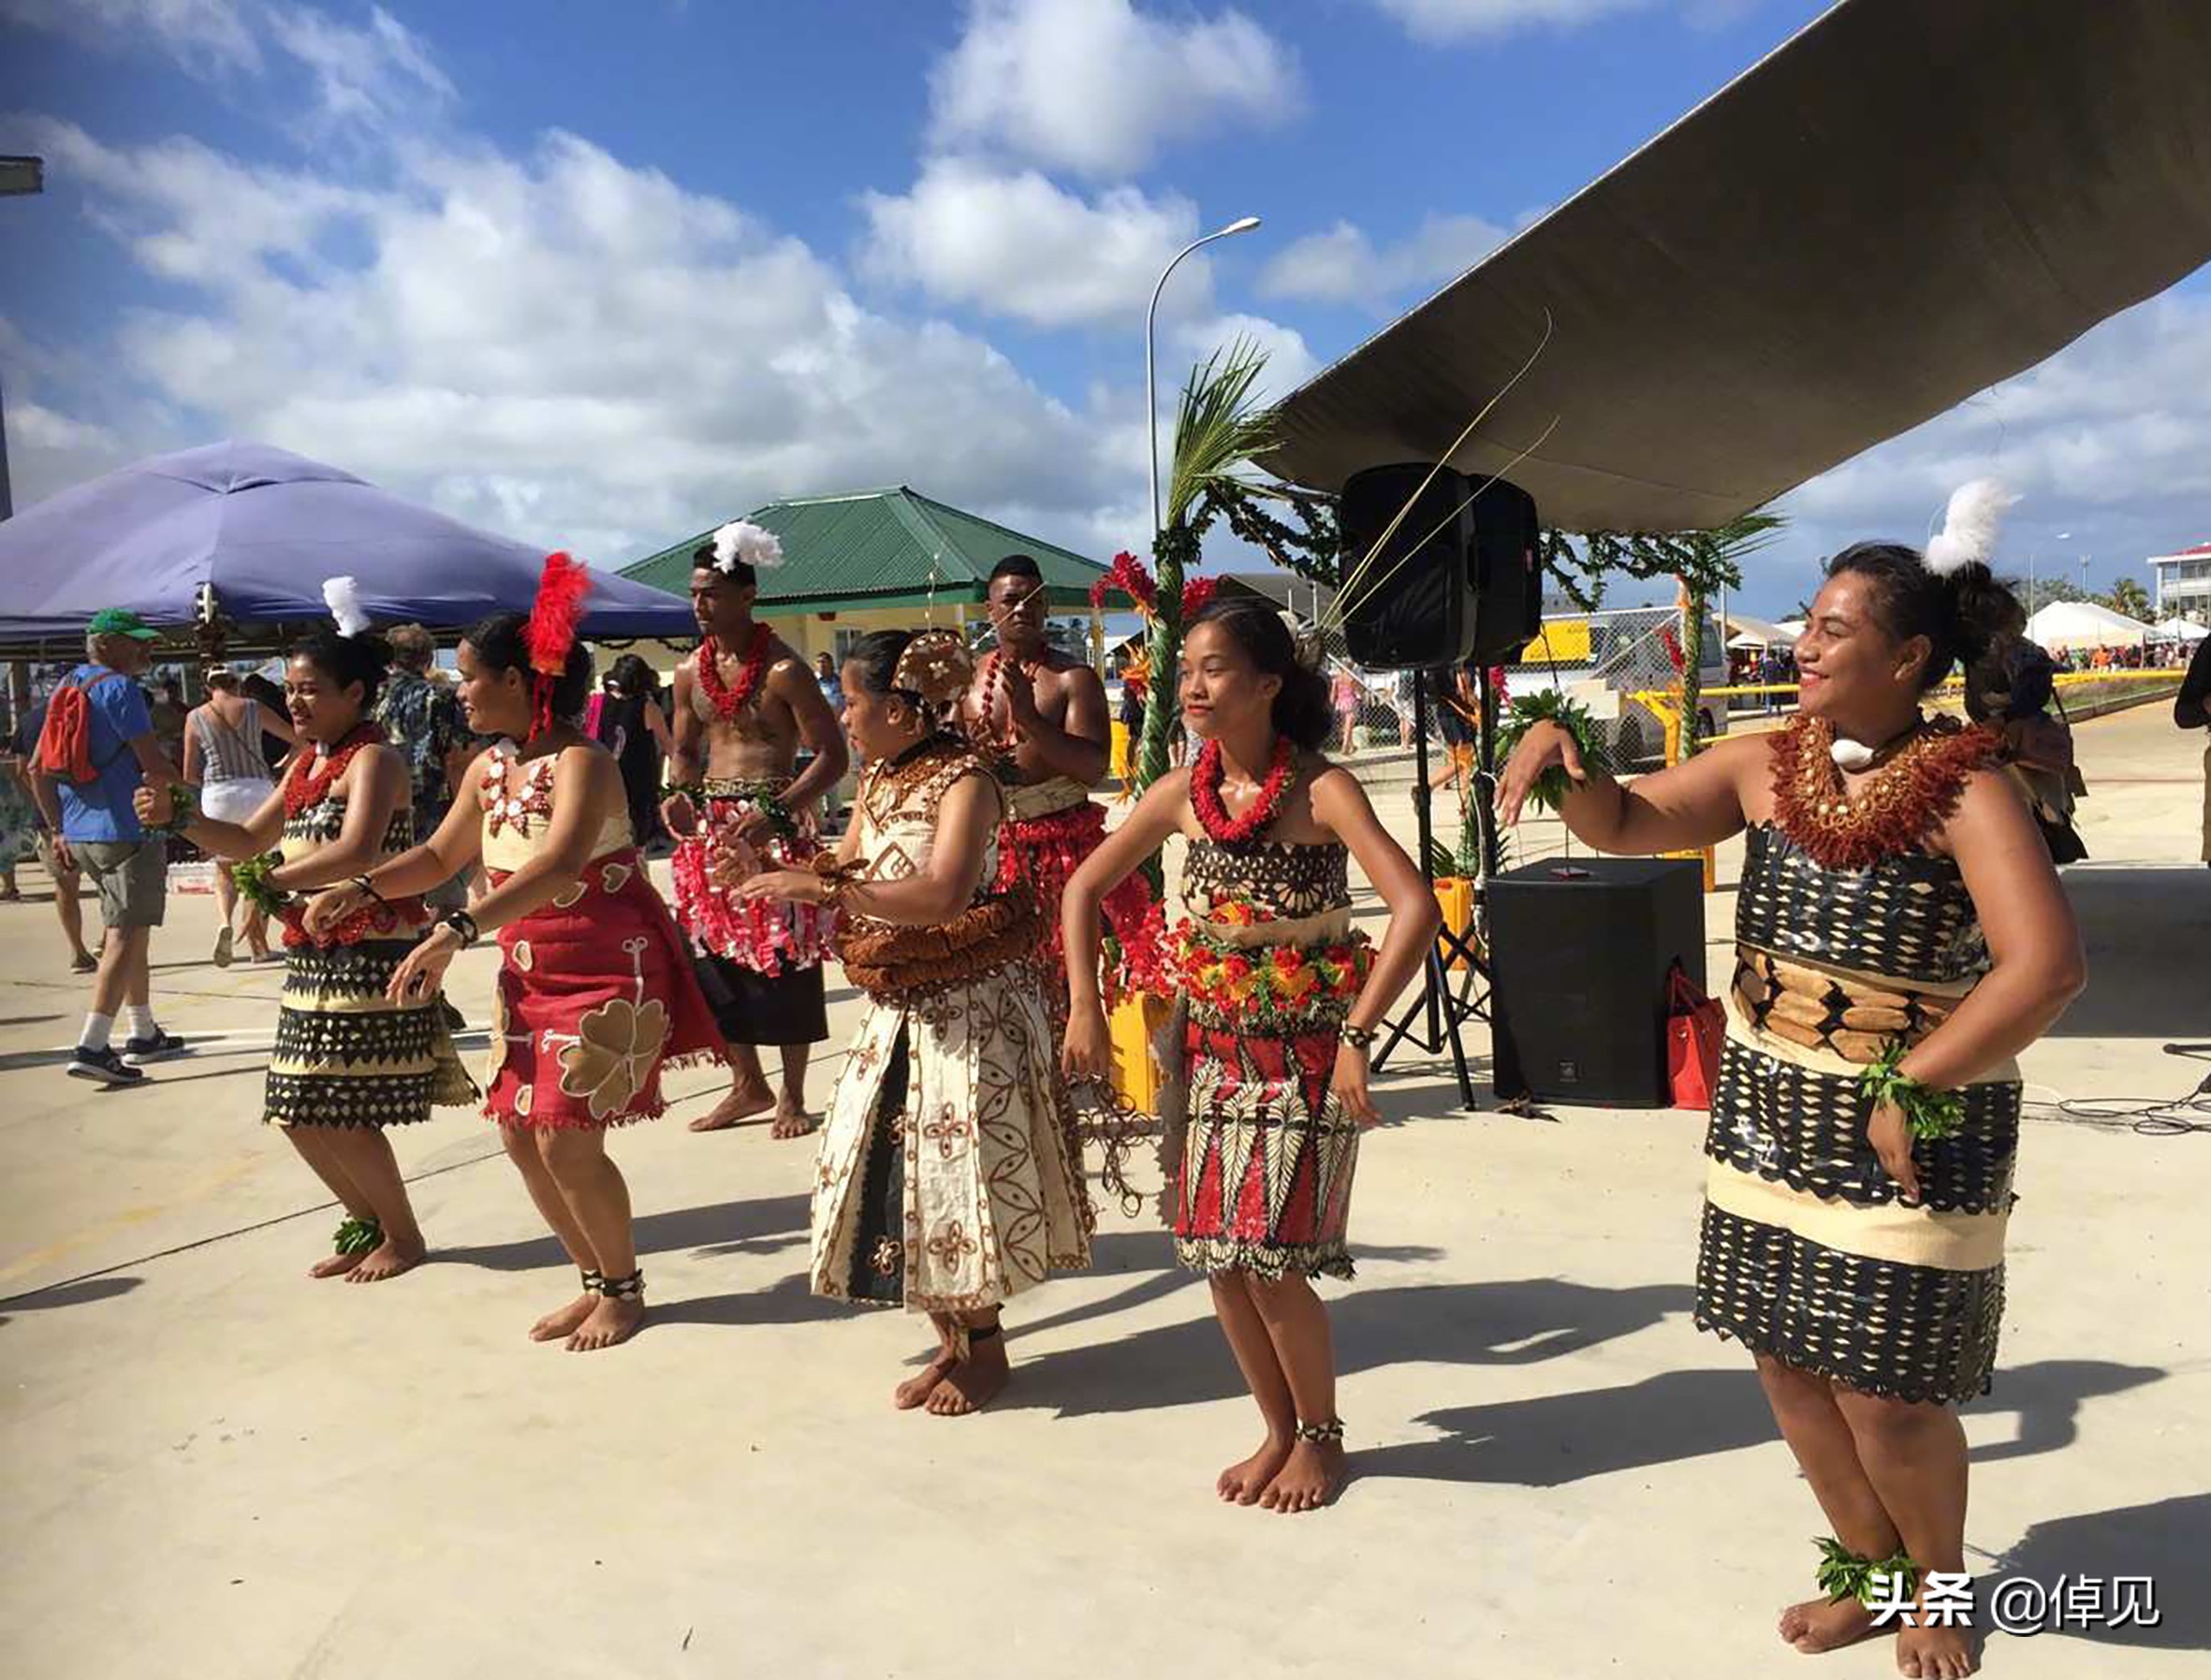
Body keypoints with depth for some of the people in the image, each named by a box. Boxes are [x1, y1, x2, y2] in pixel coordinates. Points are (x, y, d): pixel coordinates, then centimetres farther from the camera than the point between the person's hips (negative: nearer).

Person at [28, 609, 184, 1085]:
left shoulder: (65, 689, 15)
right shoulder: (118, 688, -12)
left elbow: (39, 770, 15)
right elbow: (155, 765, -17)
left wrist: (59, 830, 17)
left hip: (79, 835, 9)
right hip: (129, 832, -9)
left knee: (130, 933, 19)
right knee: (125, 937, -7)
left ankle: (142, 1034, 27)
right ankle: (92, 1048, -13)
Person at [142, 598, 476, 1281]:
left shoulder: (373, 759, -13)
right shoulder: (306, 764, 15)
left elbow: (356, 853, -28)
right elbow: (246, 841, 18)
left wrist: (274, 882, -20)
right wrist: (177, 817, 2)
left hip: (370, 958, -9)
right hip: (313, 958, 9)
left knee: (342, 1113, -4)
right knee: (300, 1114, 12)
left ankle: (403, 1234, 16)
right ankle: (367, 1224, 30)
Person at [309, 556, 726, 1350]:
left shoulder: (582, 763, -21)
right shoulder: (488, 768, 4)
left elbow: (558, 868, -38)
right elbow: (441, 856, 18)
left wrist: (454, 933, -46)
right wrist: (362, 890, 3)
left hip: (610, 975, -8)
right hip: (530, 974, 8)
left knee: (567, 1141, -9)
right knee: (519, 1133, 9)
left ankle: (625, 1289, 15)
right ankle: (598, 1282, 27)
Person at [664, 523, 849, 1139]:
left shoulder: (782, 670, -10)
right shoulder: (690, 671, 9)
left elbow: (832, 754, -10)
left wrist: (778, 811, -21)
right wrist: (679, 793, -3)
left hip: (773, 823, -6)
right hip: (708, 826, 6)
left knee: (783, 959, -1)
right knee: (715, 954, 8)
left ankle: (792, 1095, 14)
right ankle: (748, 1084, 24)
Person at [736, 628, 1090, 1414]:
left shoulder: (963, 781, -16)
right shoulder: (878, 780, 9)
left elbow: (944, 895, -31)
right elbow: (844, 878, 13)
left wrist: (822, 888, -33)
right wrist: (773, 877, -2)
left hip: (970, 1006, -8)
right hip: (898, 1010, 8)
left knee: (956, 1173, 0)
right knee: (892, 1173, 11)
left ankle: (985, 1349, 20)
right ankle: (950, 1343, 27)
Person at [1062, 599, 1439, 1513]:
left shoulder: (1321, 789, -16)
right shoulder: (1181, 793, -1)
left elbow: (1416, 908, -26)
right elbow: (1084, 889, 9)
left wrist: (1356, 1038, -29)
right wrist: (1086, 1009, 1)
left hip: (1306, 1051, -5)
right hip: (1213, 1048, 5)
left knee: (1272, 1260, -4)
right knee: (1218, 1257, 9)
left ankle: (1321, 1435, 24)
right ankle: (1279, 1432, 31)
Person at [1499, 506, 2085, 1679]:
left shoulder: (1967, 788, -15)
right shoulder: (1767, 763, 1)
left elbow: (2045, 967, -23)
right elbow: (1624, 823, 6)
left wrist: (1911, 1090, -20)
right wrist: (1565, 759, -15)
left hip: (1913, 1120, -5)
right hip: (1768, 1107, 6)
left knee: (1885, 1393, 1)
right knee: (1787, 1357, 13)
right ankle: (1869, 1569, 39)